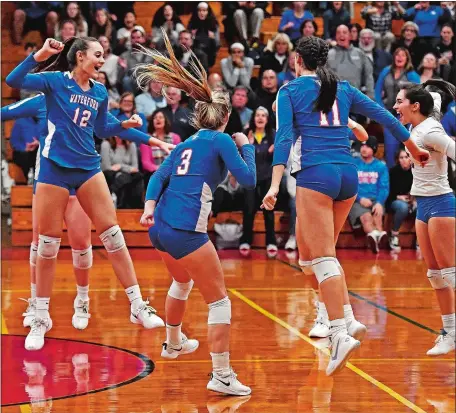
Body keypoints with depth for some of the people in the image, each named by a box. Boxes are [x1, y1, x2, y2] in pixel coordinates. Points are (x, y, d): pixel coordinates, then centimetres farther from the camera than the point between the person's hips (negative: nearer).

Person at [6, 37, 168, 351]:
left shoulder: (100, 93, 8)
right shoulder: (55, 80, -6)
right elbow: (13, 81, -19)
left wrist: (125, 125, 6)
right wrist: (39, 56, -28)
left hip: (88, 168, 4)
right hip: (54, 169, -4)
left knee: (113, 236, -3)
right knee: (48, 246, 1)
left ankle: (138, 306, 2)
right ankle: (41, 318, 13)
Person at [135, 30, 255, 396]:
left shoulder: (187, 144, 18)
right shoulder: (221, 141, -1)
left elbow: (159, 176, 7)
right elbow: (248, 179, -9)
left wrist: (150, 205, -6)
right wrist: (247, 146, 6)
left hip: (160, 227, 8)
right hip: (185, 231, -8)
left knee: (182, 282, 35)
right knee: (219, 301, -3)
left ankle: (173, 343, 54)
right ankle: (222, 376, -11)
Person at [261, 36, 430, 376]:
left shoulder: (290, 90, 4)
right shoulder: (343, 89, 16)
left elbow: (284, 137, -8)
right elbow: (384, 116, 22)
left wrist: (275, 185, -15)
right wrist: (414, 148, 36)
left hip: (315, 174, -5)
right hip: (348, 175, 5)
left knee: (323, 257, -9)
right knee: (309, 243, 19)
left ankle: (341, 334, -23)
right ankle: (347, 319, 10)